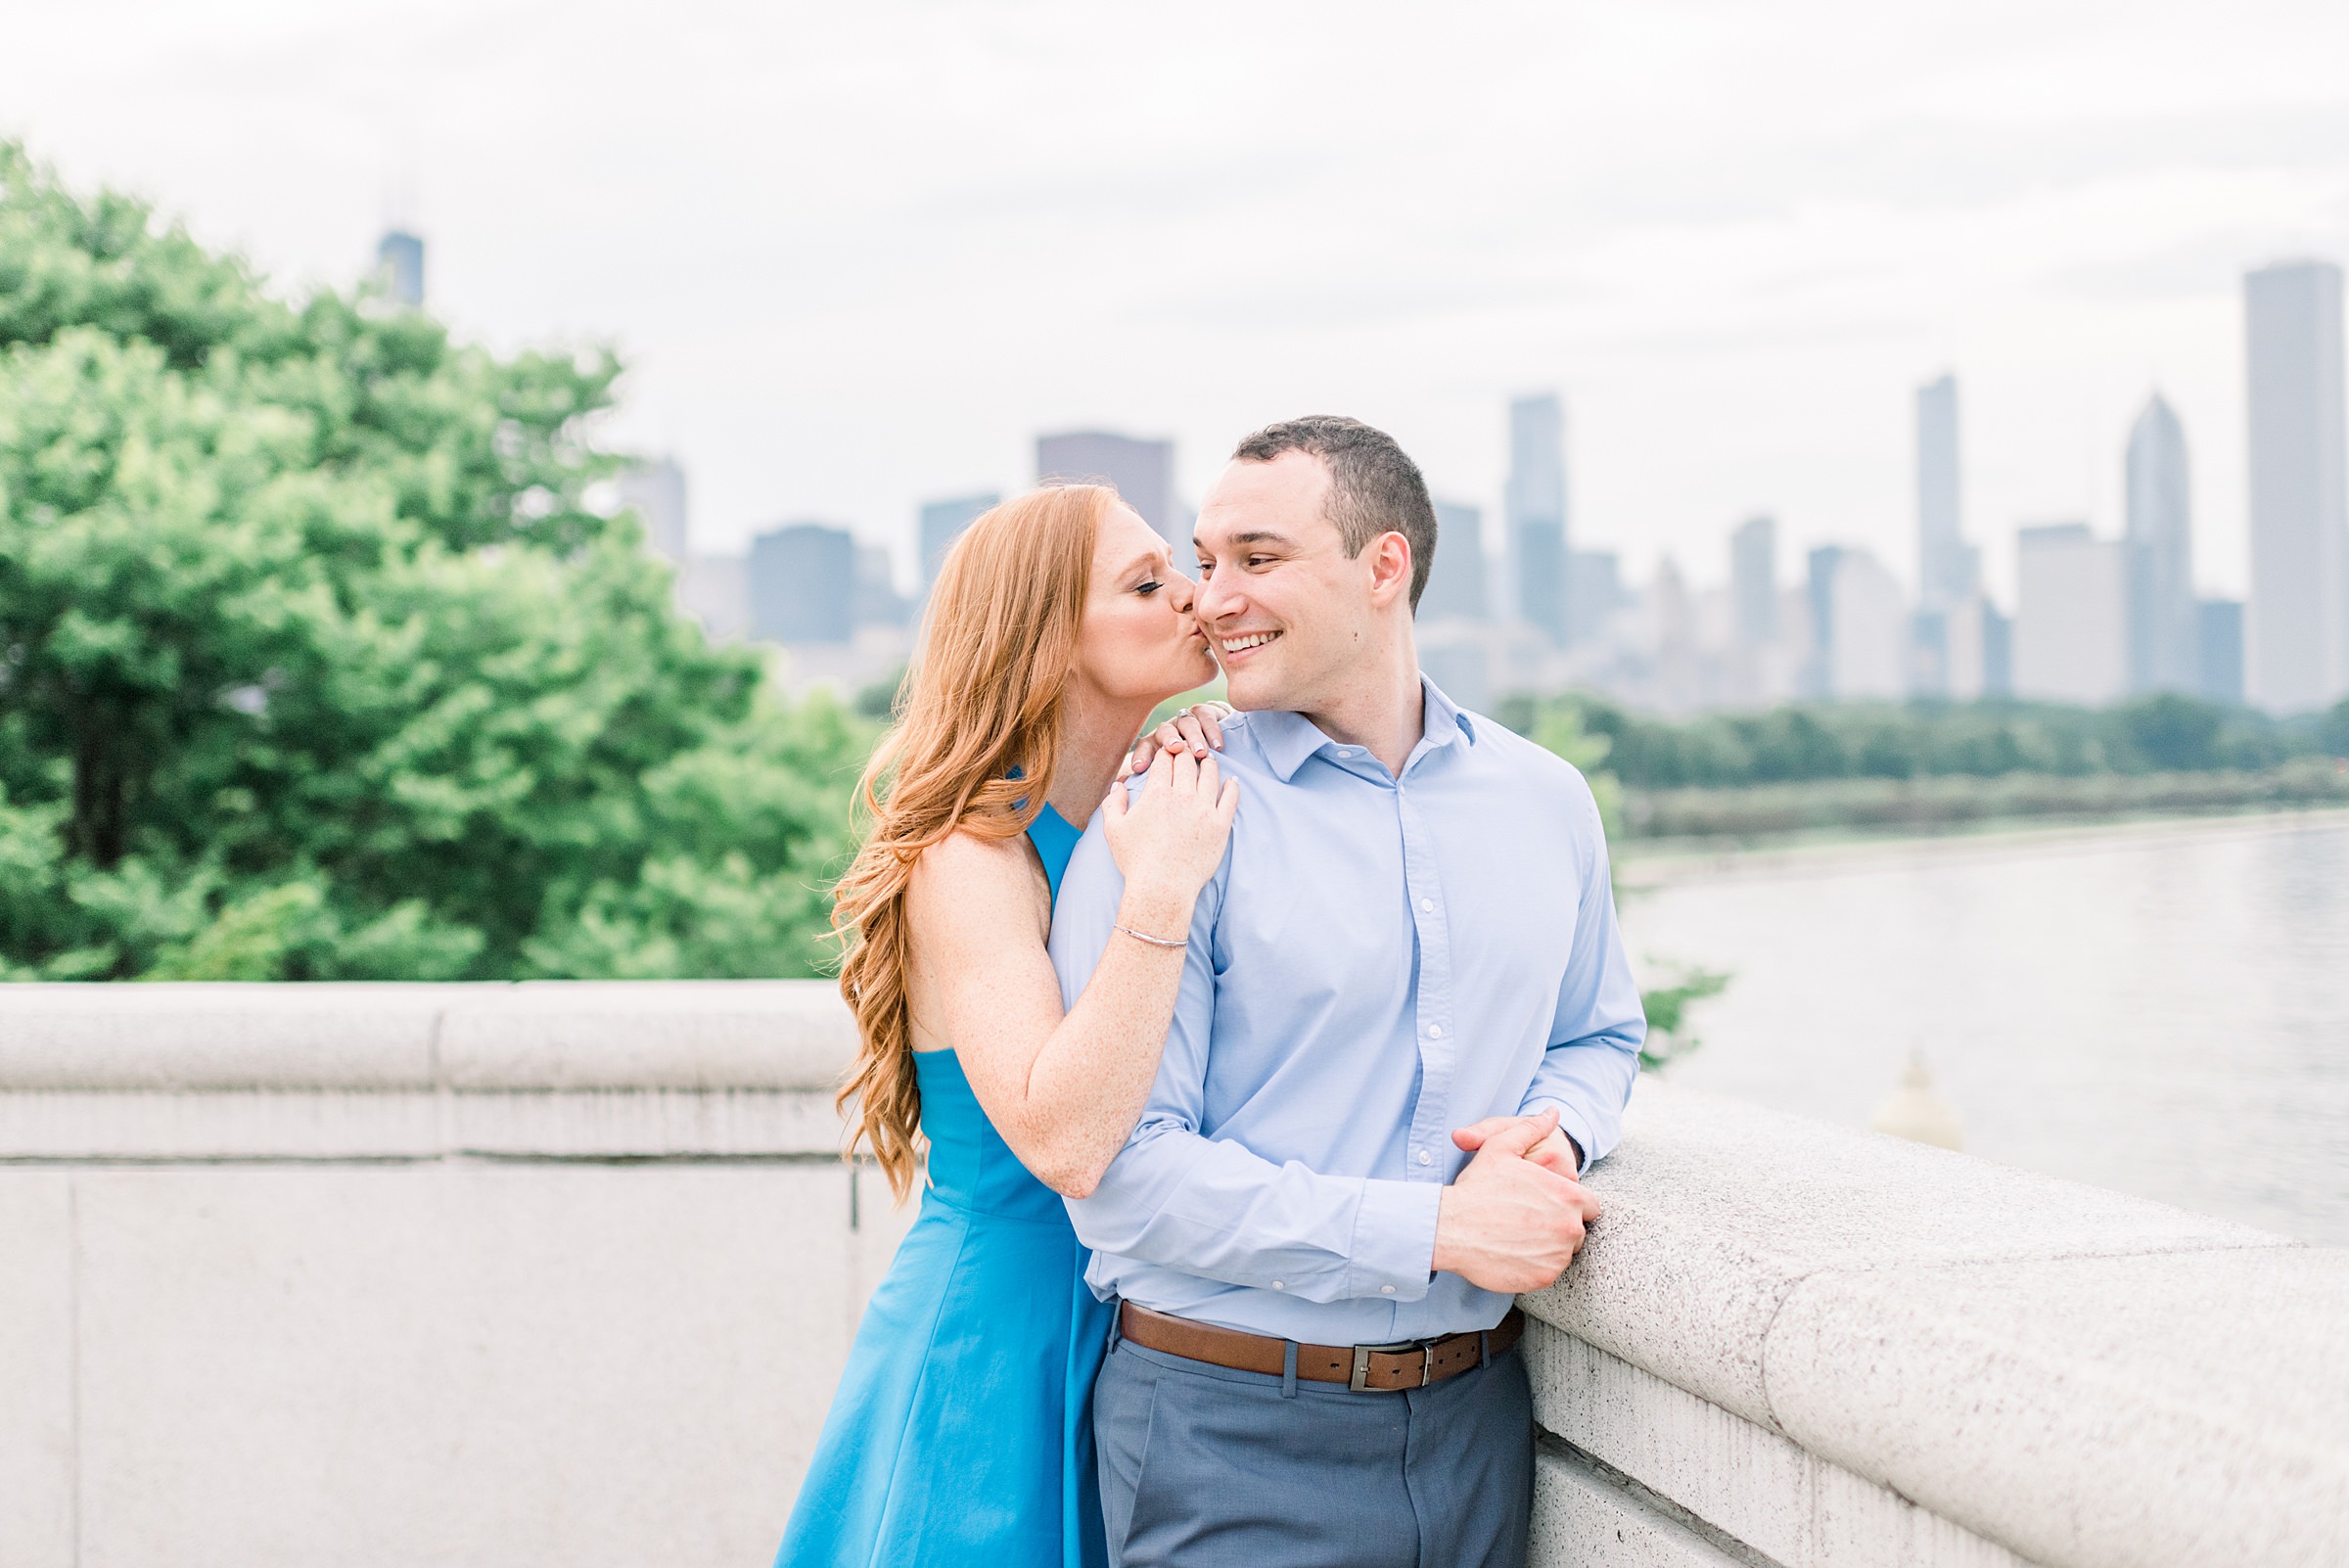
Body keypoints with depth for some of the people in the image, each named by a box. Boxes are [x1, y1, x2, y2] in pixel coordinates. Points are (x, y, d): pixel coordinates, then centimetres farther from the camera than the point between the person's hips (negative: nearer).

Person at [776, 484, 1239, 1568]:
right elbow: (1063, 1141, -30)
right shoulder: (972, 858, -18)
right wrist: (1158, 896, -30)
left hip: (1123, 1335, 7)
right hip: (994, 1344, -7)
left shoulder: (1146, 820, 4)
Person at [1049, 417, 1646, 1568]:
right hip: (1233, 1435, -4)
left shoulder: (1547, 801, 5)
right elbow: (1123, 1171, -17)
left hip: (1474, 1422, 5)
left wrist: (1555, 1134, -4)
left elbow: (1600, 1036, 20)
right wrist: (1436, 1229, -20)